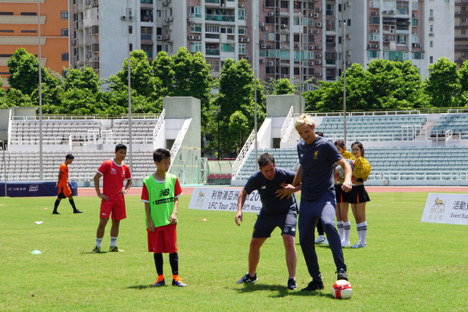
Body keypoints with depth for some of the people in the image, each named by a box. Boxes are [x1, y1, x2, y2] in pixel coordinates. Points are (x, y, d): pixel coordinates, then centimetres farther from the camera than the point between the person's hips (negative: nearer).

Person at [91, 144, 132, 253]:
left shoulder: (125, 168, 8)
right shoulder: (107, 164, -7)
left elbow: (129, 180, 26)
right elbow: (96, 177, -6)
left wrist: (126, 189, 7)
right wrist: (98, 193, -9)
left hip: (119, 199, 5)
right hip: (107, 198, -5)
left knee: (116, 222, 8)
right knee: (103, 222, -10)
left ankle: (113, 246, 17)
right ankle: (97, 246, 0)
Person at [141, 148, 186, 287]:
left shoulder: (173, 179, 3)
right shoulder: (148, 181, -5)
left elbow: (176, 198, 9)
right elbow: (146, 203, -2)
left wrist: (174, 213, -7)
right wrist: (149, 221, -6)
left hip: (169, 222, 1)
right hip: (155, 222, -1)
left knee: (173, 249, -1)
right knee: (157, 250, 6)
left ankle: (175, 277, 5)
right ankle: (160, 278, 16)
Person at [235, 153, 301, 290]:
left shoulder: (284, 174, -26)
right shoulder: (256, 179, -18)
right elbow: (243, 192, 2)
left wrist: (293, 189, -32)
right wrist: (239, 210, -12)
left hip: (287, 211, -4)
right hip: (266, 213, 4)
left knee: (289, 241, -24)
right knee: (254, 244, 8)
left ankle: (292, 279, -19)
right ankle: (251, 275, 33)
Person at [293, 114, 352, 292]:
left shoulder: (325, 145, -7)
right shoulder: (301, 147, 13)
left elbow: (345, 164, -9)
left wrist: (347, 180, -27)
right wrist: (292, 186, 34)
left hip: (325, 196, -7)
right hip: (306, 200, 7)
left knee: (328, 224, -34)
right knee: (304, 239, 1)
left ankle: (341, 269, -33)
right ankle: (316, 280, 14)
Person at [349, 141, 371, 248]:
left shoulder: (361, 161, -10)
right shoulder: (355, 161, 16)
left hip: (359, 189, -9)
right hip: (353, 190, 9)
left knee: (361, 217, -5)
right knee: (357, 218, 10)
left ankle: (362, 242, -2)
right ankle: (361, 241, 14)